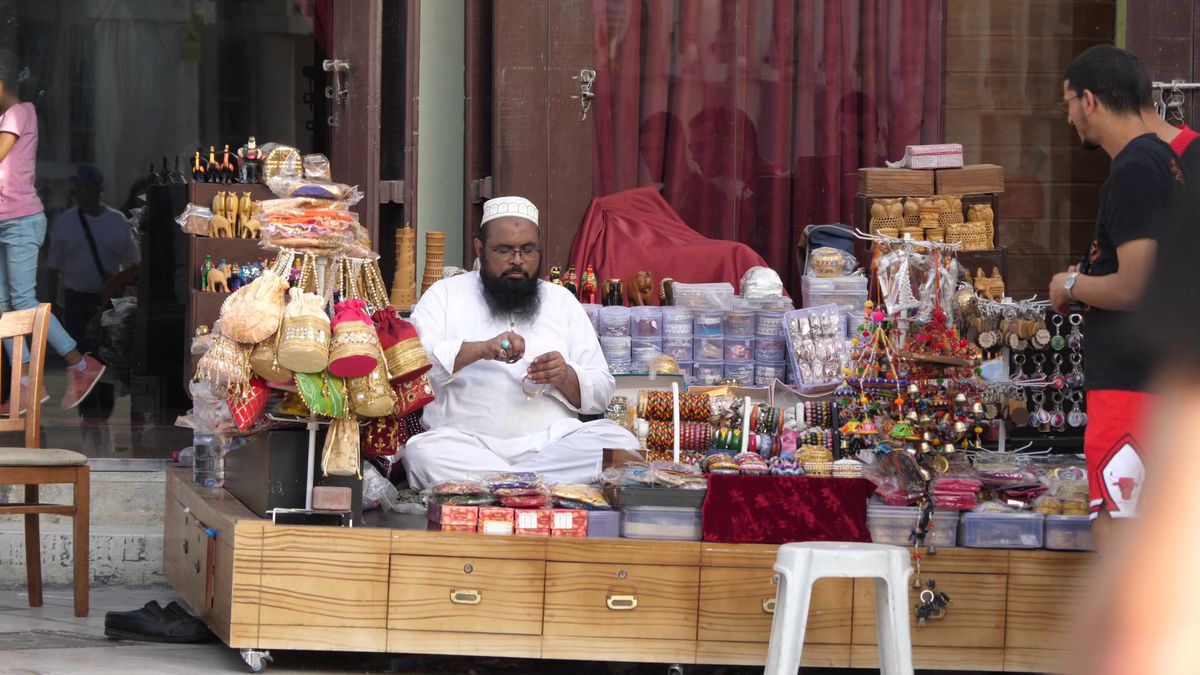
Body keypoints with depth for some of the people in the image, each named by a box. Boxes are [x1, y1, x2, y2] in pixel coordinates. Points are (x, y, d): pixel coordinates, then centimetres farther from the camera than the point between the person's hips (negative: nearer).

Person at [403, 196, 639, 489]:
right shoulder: (445, 295, 13)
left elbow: (601, 392, 17)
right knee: (422, 452, -36)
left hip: (551, 440, 2)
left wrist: (566, 377, -7)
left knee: (621, 443, -27)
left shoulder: (562, 301, 20)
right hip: (468, 441, -2)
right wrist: (481, 349, -20)